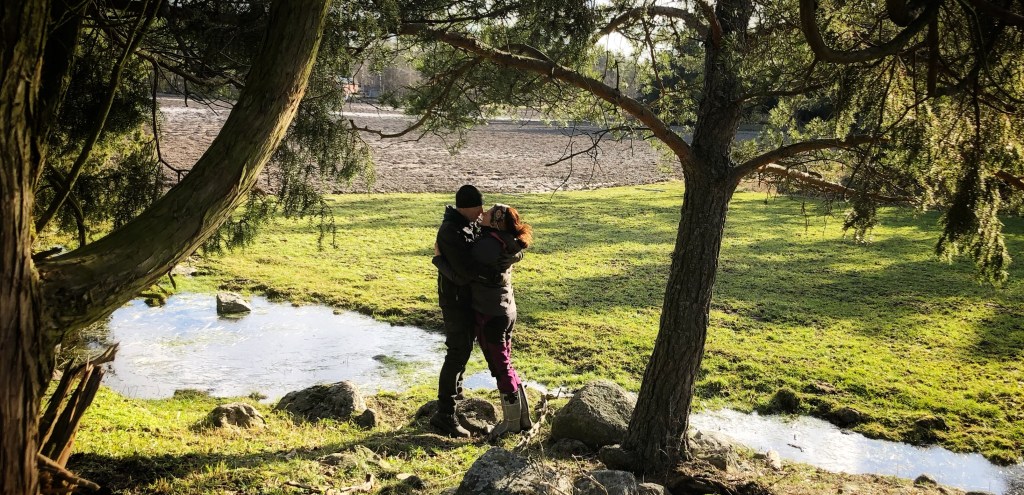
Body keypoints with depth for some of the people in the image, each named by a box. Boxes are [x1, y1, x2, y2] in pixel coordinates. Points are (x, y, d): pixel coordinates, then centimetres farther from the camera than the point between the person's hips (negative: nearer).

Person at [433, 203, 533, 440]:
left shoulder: (487, 246, -22)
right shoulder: (504, 244, 5)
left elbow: (461, 275, -21)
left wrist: (438, 258, -8)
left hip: (489, 315, -9)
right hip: (505, 311, 9)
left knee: (500, 367, 4)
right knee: (503, 365, 18)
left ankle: (512, 422, 17)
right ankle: (522, 418, 27)